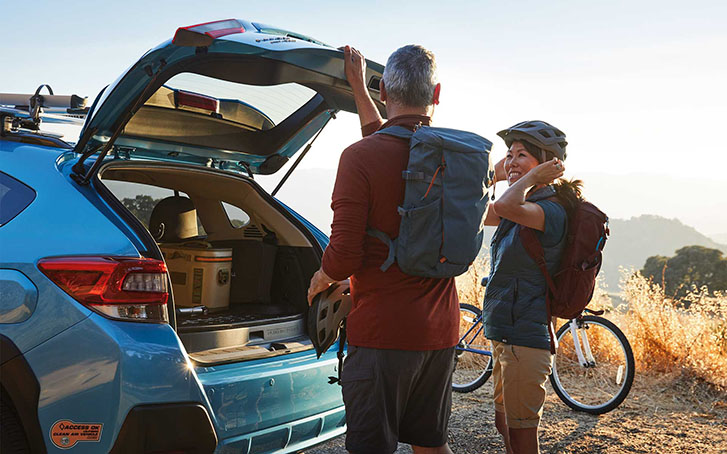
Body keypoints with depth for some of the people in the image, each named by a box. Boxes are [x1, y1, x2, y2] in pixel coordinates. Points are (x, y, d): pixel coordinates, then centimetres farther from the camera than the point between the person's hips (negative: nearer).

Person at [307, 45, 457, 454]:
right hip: (441, 330, 6)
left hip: (382, 331, -6)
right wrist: (359, 90, 35)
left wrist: (319, 281, 6)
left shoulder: (361, 156, -14)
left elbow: (345, 255, -16)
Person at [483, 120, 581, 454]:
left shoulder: (551, 211, -19)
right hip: (503, 335, 10)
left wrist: (533, 177, -21)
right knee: (505, 426, 22)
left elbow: (505, 206, -38)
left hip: (524, 339, -10)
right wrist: (497, 178, 16)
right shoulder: (525, 209, 12)